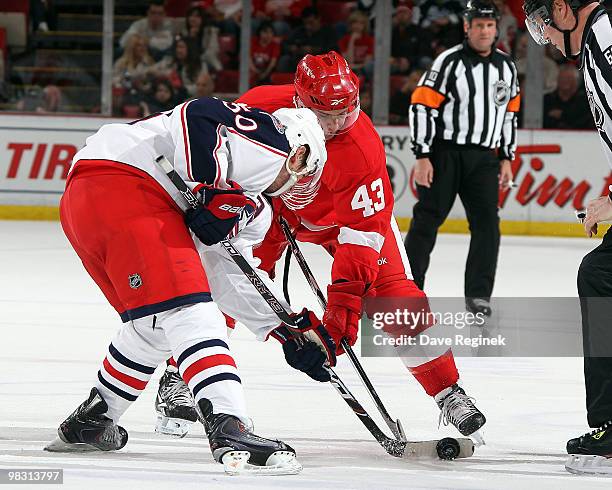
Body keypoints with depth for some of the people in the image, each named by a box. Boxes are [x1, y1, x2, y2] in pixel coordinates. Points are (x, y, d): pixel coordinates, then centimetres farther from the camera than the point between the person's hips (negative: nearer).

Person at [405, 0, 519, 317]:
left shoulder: (506, 67, 9)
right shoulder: (449, 62, -9)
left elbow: (509, 113, 19)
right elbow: (421, 106, -11)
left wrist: (507, 158, 14)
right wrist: (422, 157, -15)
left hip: (484, 159, 4)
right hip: (444, 154, -4)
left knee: (486, 223, -4)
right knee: (427, 220, -2)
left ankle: (478, 294, 2)